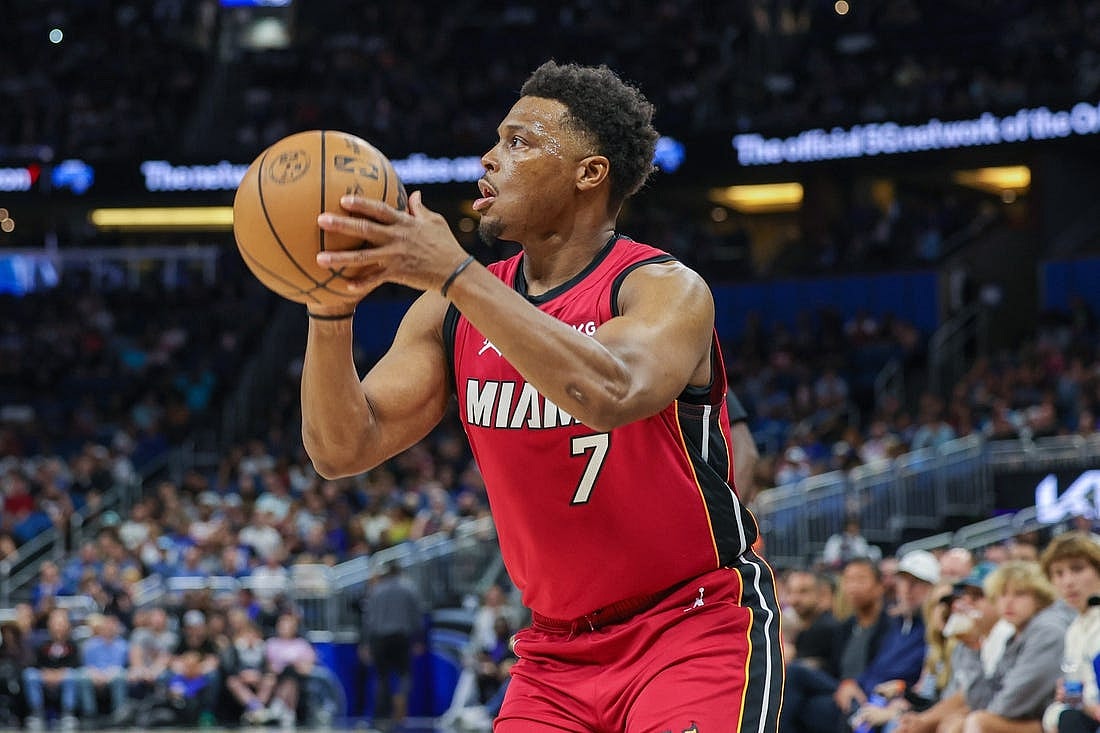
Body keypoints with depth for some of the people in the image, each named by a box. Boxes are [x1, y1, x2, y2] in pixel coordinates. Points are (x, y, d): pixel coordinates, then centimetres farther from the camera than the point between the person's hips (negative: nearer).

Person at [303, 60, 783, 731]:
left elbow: (609, 394, -36)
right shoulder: (454, 311, 4)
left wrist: (453, 273, -37)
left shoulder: (667, 291, -13)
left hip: (698, 625, -5)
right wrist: (331, 309, -20)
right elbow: (343, 450, -3)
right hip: (558, 649, 5)